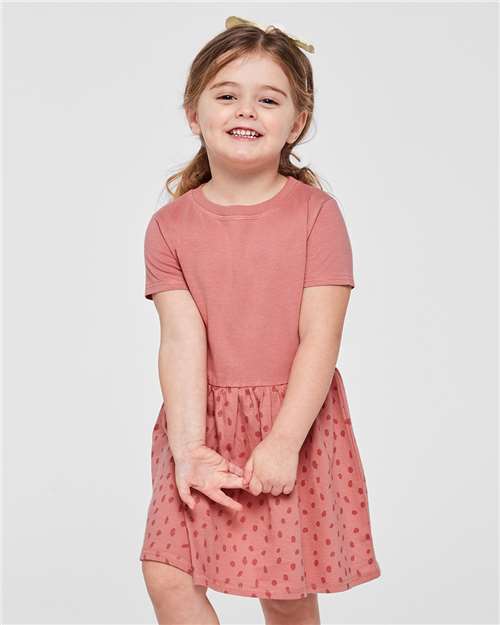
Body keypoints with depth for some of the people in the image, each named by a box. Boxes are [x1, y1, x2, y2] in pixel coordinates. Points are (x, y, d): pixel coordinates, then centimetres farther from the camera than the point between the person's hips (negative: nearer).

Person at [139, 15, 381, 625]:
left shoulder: (315, 212, -5)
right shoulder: (170, 225, 0)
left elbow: (320, 337, -11)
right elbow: (182, 340, -9)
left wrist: (283, 442, -19)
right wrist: (189, 449, -18)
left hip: (294, 422, -2)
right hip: (203, 422, 2)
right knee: (166, 574, -5)